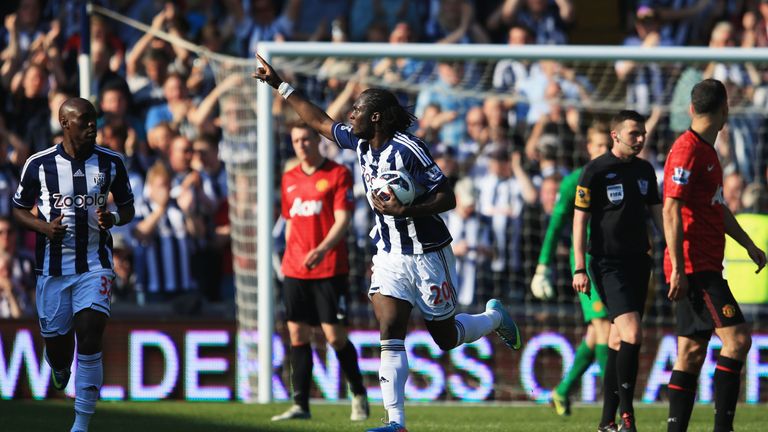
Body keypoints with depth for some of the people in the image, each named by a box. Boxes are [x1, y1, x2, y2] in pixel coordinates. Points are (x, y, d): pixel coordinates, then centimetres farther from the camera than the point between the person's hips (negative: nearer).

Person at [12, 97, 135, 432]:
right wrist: (44, 226, -13)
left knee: (90, 340, -13)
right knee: (56, 340, 6)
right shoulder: (39, 164, -3)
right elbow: (19, 209, 7)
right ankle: (60, 367, 47)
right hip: (52, 265, 0)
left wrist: (114, 219, -11)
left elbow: (127, 207, 12)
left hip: (94, 263, 0)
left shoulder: (110, 163, 1)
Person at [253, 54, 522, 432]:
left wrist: (403, 211, -31)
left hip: (426, 255, -6)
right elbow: (320, 122, 16)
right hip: (389, 256, 6)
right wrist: (279, 85, 17)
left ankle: (495, 317, 41)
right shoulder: (361, 143, 2)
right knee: (390, 334, -9)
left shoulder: (408, 150, -21)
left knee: (446, 338, 9)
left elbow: (447, 198, -21)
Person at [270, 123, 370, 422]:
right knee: (297, 334, 1)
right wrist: (291, 256, 15)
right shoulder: (289, 179, 14)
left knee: (335, 336, -6)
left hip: (330, 270, -5)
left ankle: (359, 395, 13)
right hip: (295, 271, 5)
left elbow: (343, 220, -12)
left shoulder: (338, 174, -4)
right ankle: (301, 405, 4)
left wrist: (322, 249, -26)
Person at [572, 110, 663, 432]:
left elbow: (657, 213, 19)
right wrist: (580, 268, -11)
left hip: (638, 261, 6)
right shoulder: (596, 171, -7)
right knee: (632, 333, -20)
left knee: (619, 339, 9)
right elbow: (580, 220, -6)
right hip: (608, 264, -6)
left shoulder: (645, 170, 11)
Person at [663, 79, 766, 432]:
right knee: (737, 339, -15)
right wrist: (677, 267, -23)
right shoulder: (687, 150, -12)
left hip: (705, 267, 10)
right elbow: (671, 209, -19)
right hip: (694, 267, -10)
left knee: (691, 354, 8)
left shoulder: (706, 151, 19)